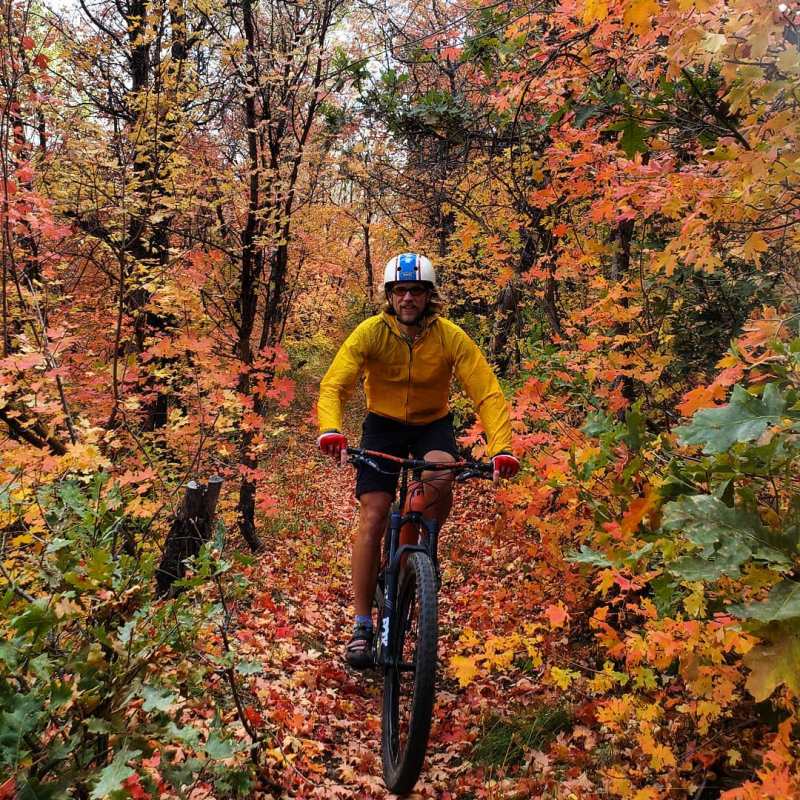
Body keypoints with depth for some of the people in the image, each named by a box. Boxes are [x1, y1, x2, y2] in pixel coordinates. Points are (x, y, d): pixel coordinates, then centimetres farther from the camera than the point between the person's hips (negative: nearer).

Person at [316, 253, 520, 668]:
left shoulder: (451, 337, -19)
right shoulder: (371, 332, -19)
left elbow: (488, 393, -23)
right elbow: (333, 385, -26)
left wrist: (501, 447, -38)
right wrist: (330, 430, -46)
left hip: (433, 424, 0)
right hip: (383, 423, 0)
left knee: (440, 477, -33)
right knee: (372, 517, -12)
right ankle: (362, 627, -2)